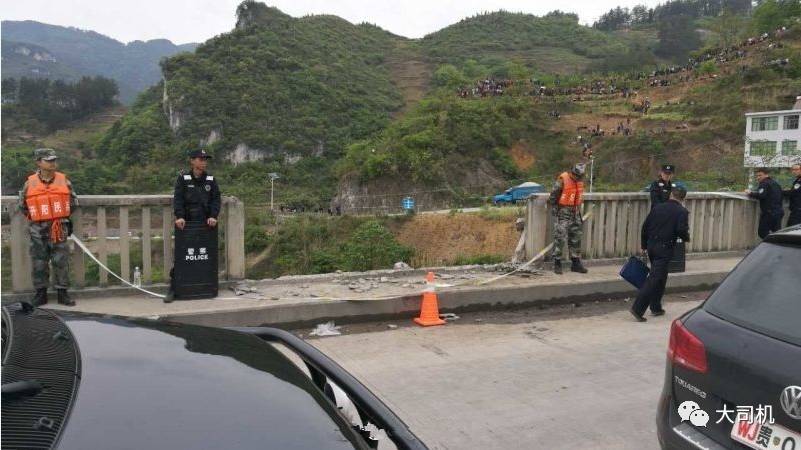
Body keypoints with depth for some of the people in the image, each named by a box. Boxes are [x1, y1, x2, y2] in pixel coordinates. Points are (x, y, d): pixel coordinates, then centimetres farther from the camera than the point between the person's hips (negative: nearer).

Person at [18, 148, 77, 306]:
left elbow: (73, 202, 15)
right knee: (39, 262, 6)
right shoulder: (30, 183, 0)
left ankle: (63, 293, 9)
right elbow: (22, 205, 14)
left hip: (59, 228, 0)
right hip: (38, 229, 0)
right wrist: (34, 217, 11)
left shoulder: (64, 181, 2)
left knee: (61, 261, 1)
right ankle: (41, 293, 17)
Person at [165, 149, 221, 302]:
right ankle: (173, 289, 2)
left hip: (205, 224, 2)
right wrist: (179, 216, -20)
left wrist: (213, 216, -12)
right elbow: (178, 199, -6)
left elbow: (216, 199, 3)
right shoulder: (183, 178, 2)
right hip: (186, 224, -2)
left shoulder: (211, 180, 8)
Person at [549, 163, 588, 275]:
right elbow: (553, 195, -9)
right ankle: (557, 263, -1)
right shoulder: (562, 180, -14)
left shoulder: (580, 181, 8)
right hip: (563, 212, -7)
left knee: (576, 238, 10)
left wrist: (578, 210, 19)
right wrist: (554, 208, -8)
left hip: (575, 212, 7)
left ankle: (576, 263, 17)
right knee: (560, 238, -8)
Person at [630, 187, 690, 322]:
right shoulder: (682, 212, -5)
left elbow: (645, 226, 9)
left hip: (651, 246, 6)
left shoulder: (658, 207, 9)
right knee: (655, 278, -6)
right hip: (665, 249, -6)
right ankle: (637, 308, -15)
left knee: (660, 277, 21)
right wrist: (686, 238, 7)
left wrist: (643, 245, 18)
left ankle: (656, 308, 26)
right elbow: (681, 230, -16)